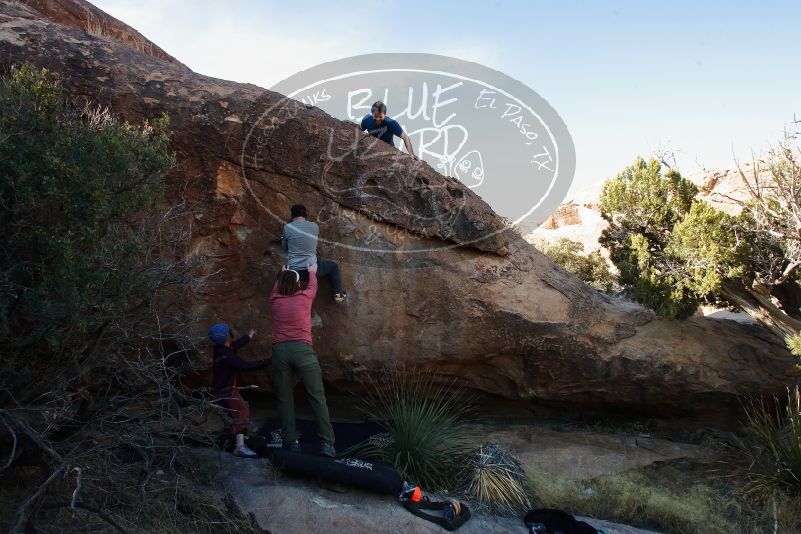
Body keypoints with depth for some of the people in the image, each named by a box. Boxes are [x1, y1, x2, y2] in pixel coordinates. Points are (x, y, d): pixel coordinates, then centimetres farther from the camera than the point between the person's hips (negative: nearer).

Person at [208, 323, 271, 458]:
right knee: (242, 410, -26)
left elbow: (235, 345, 24)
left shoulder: (221, 348, 1)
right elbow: (247, 366, -33)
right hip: (226, 390, -11)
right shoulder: (226, 355, -29)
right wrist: (269, 361, -30)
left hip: (224, 388, 11)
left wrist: (249, 337, 39)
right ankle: (240, 446, -39)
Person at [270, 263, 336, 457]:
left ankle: (291, 441, 8)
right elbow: (313, 286, 30)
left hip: (280, 351, 3)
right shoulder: (305, 297, 6)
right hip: (302, 350, -3)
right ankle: (326, 443, -4)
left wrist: (283, 275, 55)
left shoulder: (275, 301, 12)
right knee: (317, 396, -1)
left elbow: (276, 288, 37)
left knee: (285, 398, 8)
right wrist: (312, 272, 51)